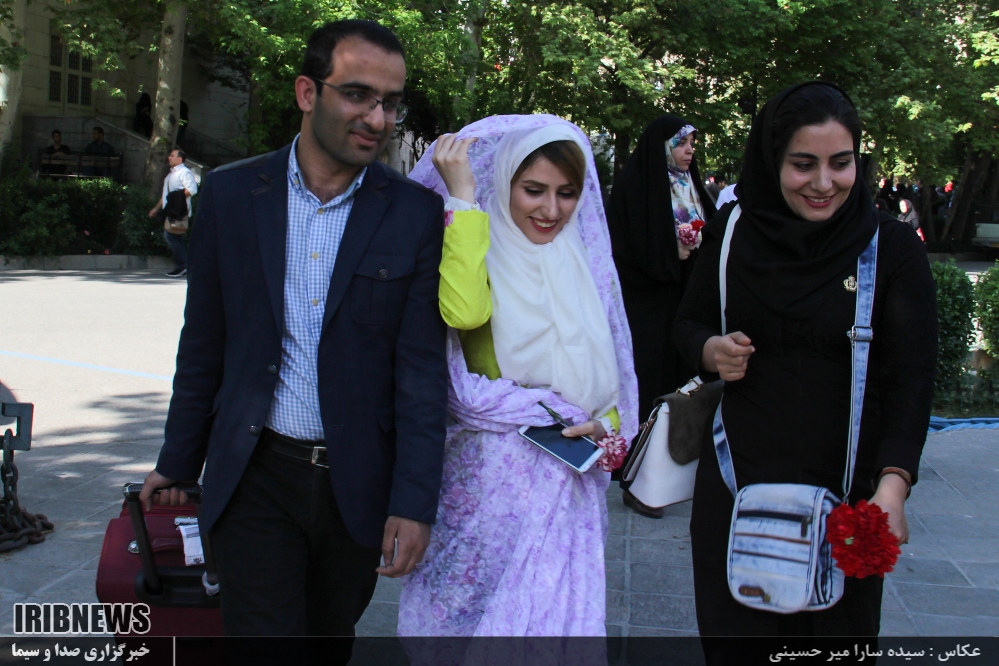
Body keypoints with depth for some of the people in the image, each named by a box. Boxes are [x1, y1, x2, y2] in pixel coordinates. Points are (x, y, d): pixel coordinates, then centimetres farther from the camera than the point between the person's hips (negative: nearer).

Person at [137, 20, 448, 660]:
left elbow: (423, 369, -7)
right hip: (256, 477, 0)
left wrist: (415, 503, -12)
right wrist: (178, 461, 13)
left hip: (358, 482, 0)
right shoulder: (231, 192, -1)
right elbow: (204, 343, 7)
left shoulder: (416, 213, -4)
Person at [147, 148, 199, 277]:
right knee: (176, 239, 8)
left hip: (178, 212, -10)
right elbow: (166, 194, 29)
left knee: (170, 236, -14)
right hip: (170, 211, 10)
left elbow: (192, 189, -21)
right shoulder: (171, 174, 23)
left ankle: (182, 266, -11)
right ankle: (185, 266, 11)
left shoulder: (184, 172, -8)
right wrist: (156, 208, 27)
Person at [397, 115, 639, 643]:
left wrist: (608, 424, -2)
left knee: (557, 612, 7)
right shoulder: (478, 247, -4)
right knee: (478, 610, 5)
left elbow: (609, 363, 18)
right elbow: (465, 312, -27)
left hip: (569, 476, 4)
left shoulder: (587, 262, 10)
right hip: (489, 473, -4)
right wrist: (462, 197, -21)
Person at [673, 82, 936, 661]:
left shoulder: (893, 247, -7)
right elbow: (689, 323, 12)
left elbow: (912, 374, -12)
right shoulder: (733, 233, 0)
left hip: (845, 489, -1)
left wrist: (893, 486, -26)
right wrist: (711, 350, -13)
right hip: (740, 479, 2)